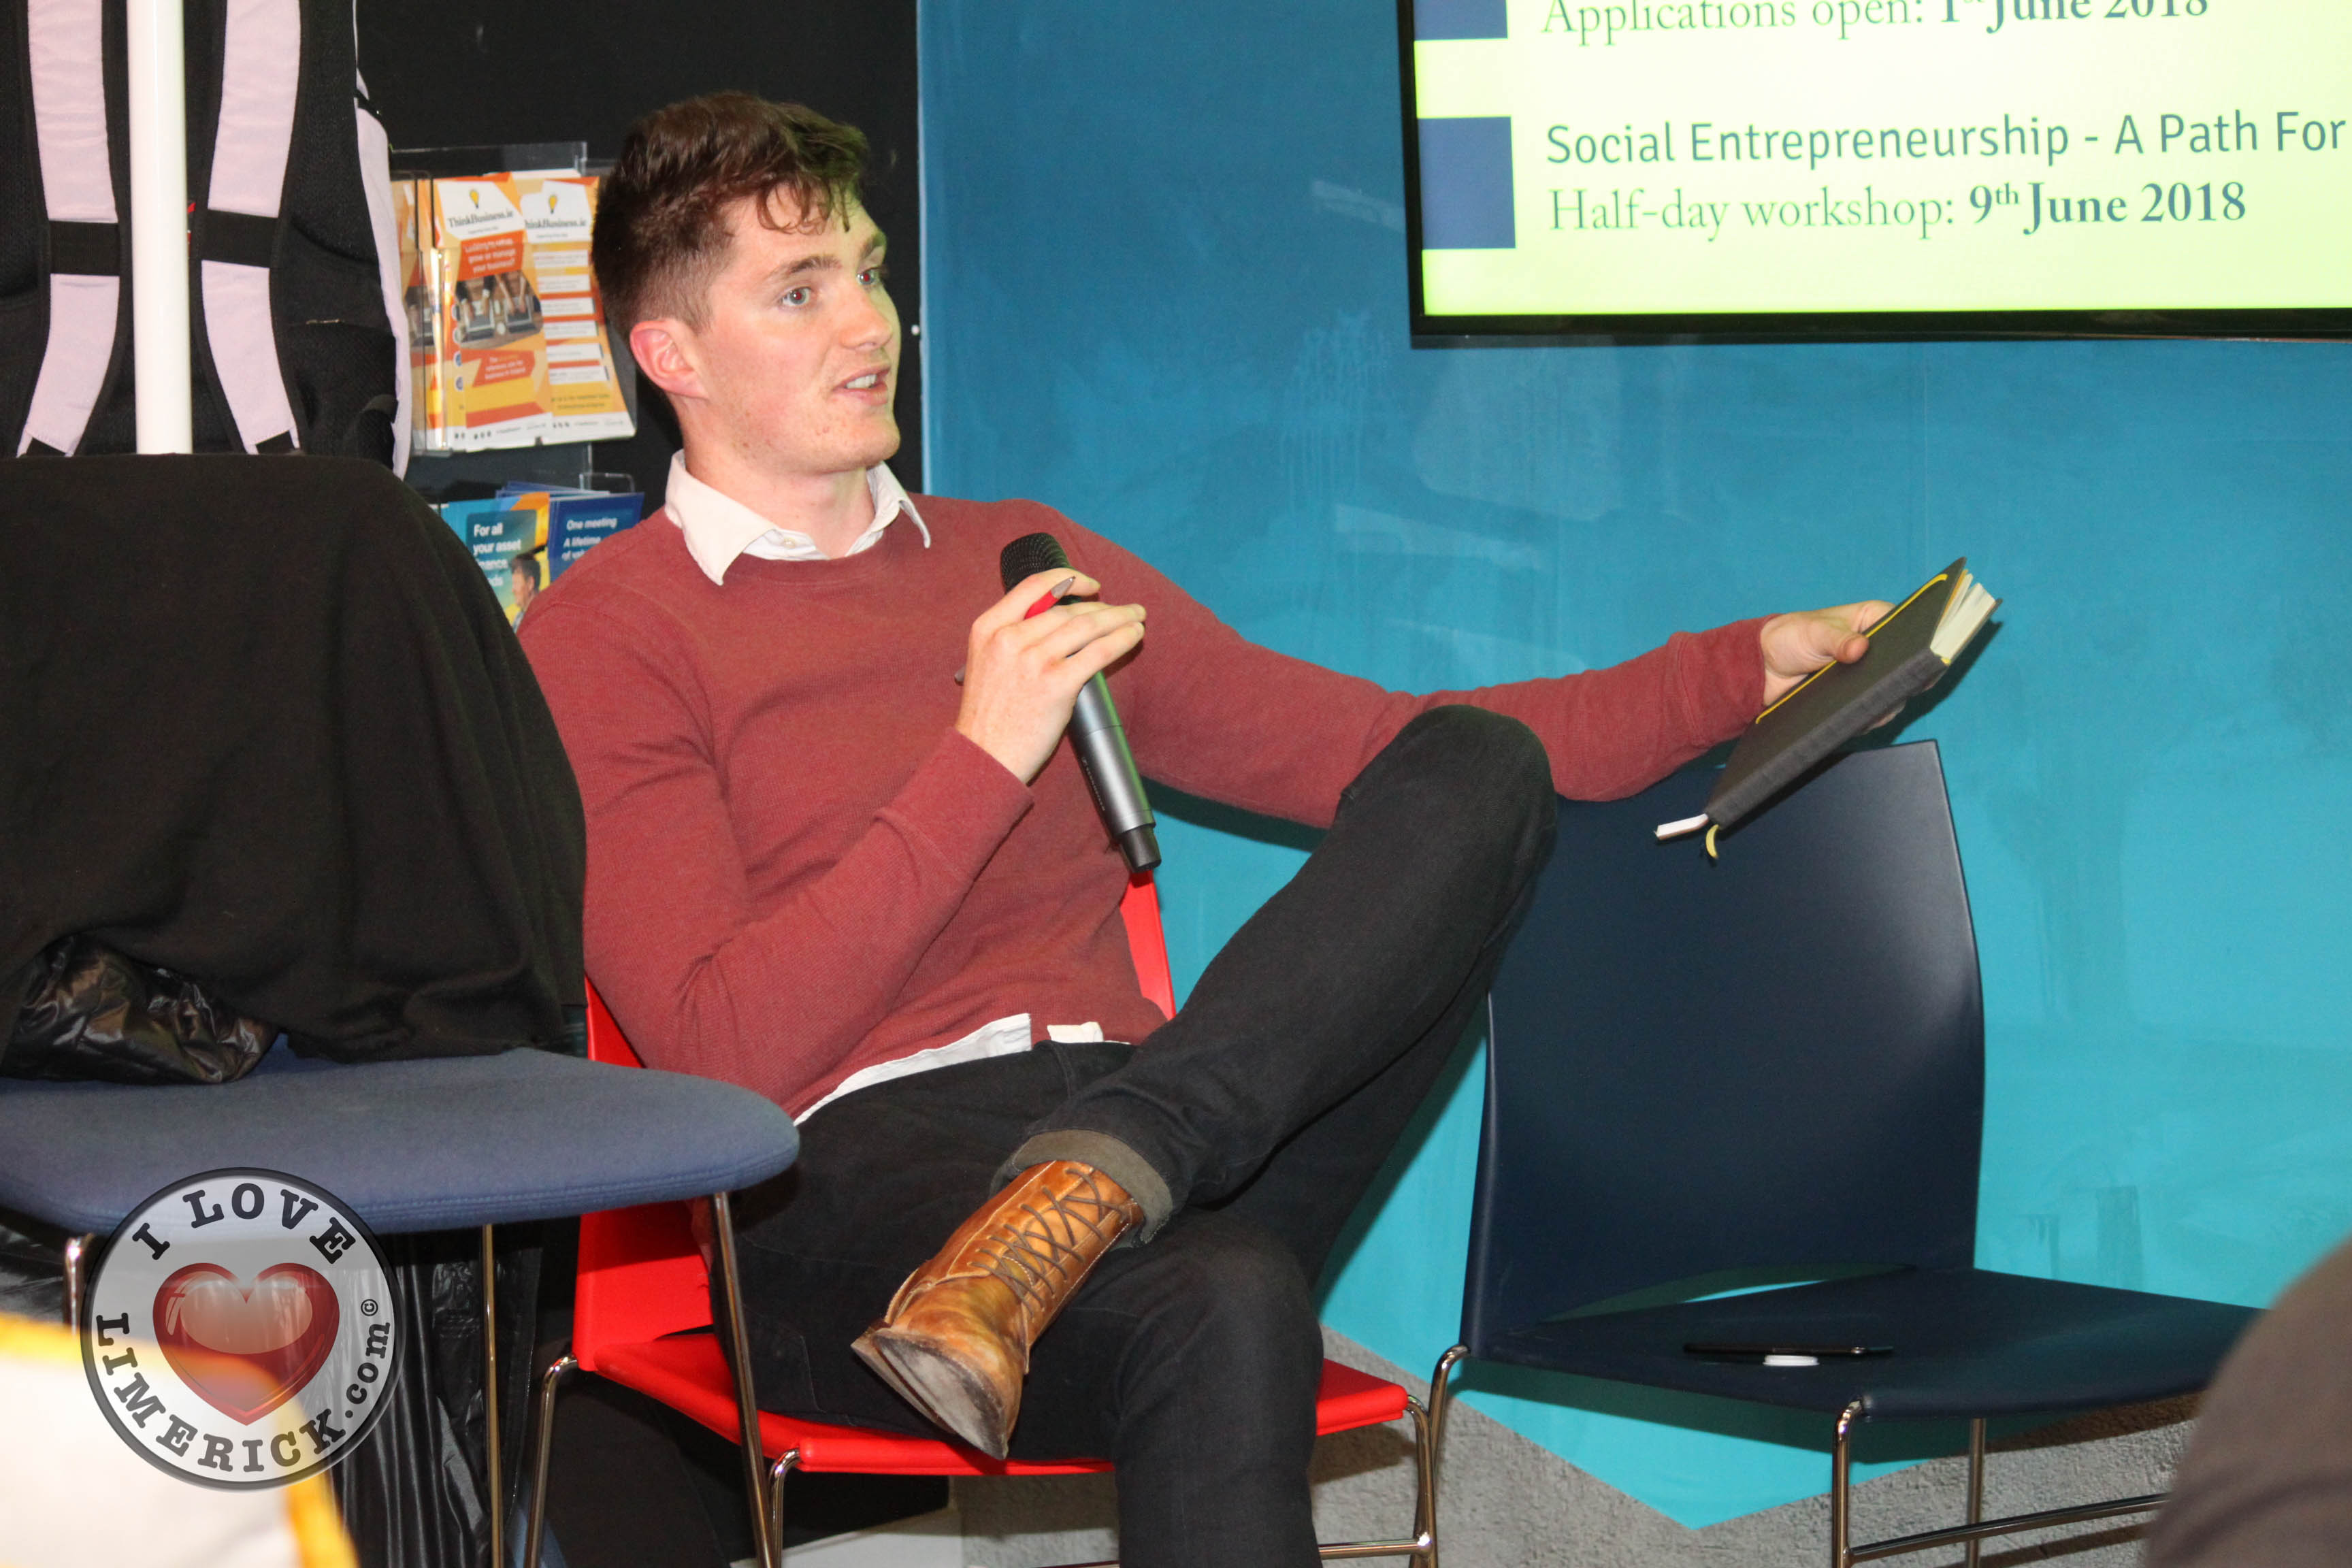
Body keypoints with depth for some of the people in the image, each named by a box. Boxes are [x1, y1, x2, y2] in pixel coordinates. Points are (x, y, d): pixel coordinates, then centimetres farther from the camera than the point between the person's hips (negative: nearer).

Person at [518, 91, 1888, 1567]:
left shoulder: (1026, 565, 26)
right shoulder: (603, 641, 6)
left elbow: (1370, 750, 25)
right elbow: (723, 1047, -6)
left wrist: (1744, 671, 18)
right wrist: (983, 761, -9)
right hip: (863, 1162, -7)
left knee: (1473, 769, -14)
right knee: (1222, 1315, -39)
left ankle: (1084, 1192, -30)